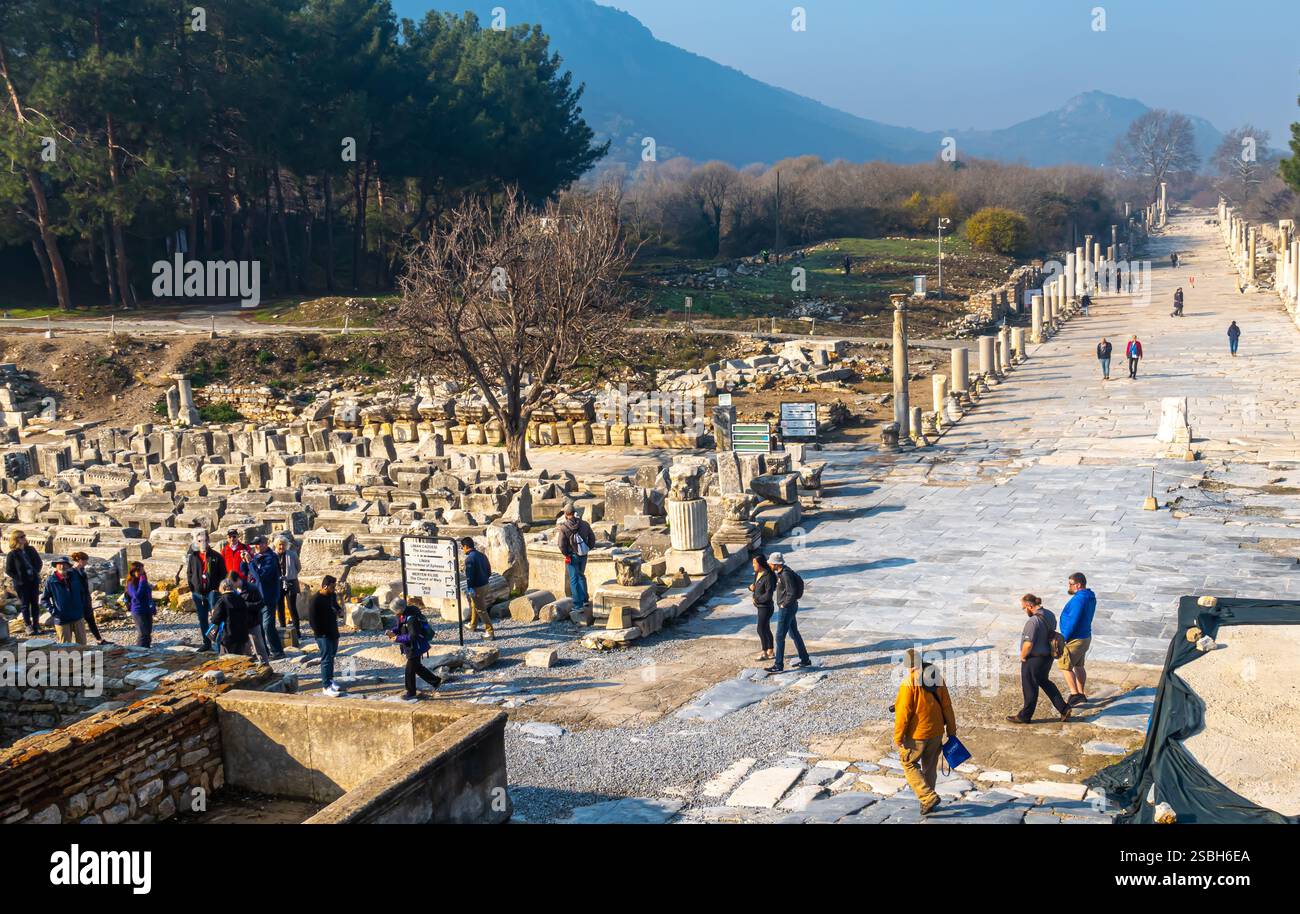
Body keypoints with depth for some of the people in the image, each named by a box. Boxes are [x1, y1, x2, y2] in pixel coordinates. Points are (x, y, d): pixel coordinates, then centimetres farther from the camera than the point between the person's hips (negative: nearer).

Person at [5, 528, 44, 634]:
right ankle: (28, 626, 13)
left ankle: (36, 625, 17)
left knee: (35, 604, 8)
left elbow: (38, 562, 13)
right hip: (21, 584, -4)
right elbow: (8, 570, -6)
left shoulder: (31, 549, 2)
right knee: (25, 605, 4)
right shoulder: (12, 554, -10)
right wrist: (18, 578, -11)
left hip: (34, 581, 4)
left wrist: (36, 573, 2)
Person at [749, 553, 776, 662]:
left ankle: (764, 653, 10)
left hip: (765, 607, -9)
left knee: (761, 629, -3)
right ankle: (770, 652, 24)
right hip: (761, 606, 9)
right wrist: (751, 587, -5)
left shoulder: (768, 577, -22)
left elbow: (768, 595, -25)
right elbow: (756, 587, 18)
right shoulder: (757, 574, 5)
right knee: (766, 629, 15)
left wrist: (757, 600, -14)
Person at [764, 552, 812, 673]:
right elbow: (799, 580, 22)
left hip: (787, 608, -10)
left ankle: (778, 665, 1)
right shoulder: (782, 572, 6)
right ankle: (805, 660, 27)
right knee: (794, 633, 18)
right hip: (788, 607, 10)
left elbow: (792, 594, -27)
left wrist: (784, 604, -14)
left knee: (780, 637, -5)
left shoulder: (786, 575, -23)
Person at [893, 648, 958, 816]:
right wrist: (951, 730, 16)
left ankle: (929, 797, -5)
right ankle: (927, 802, 27)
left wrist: (898, 736, -10)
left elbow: (903, 711, -17)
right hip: (936, 732, 6)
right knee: (930, 767, 18)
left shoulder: (909, 681, -16)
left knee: (909, 764, 9)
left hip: (917, 733, -6)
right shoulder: (937, 677, 2)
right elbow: (947, 706, 7)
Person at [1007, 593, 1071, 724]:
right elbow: (1052, 633, 13)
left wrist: (1022, 657, -10)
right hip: (1047, 656, 9)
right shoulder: (1049, 615, 0)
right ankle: (1063, 709, 25)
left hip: (1034, 660, -9)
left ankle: (1025, 716, 23)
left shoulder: (1033, 621, -28)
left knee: (1030, 688, 7)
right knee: (1044, 681, 26)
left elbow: (1028, 644, -28)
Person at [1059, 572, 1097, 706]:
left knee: (1065, 666, -1)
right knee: (1078, 666, 20)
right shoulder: (1090, 597, 6)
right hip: (1085, 636, 10)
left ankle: (1075, 695, -1)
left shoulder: (1078, 599, -26)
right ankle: (1081, 694, 28)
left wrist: (1063, 638, -17)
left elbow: (1073, 622, -26)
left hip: (1075, 640, -10)